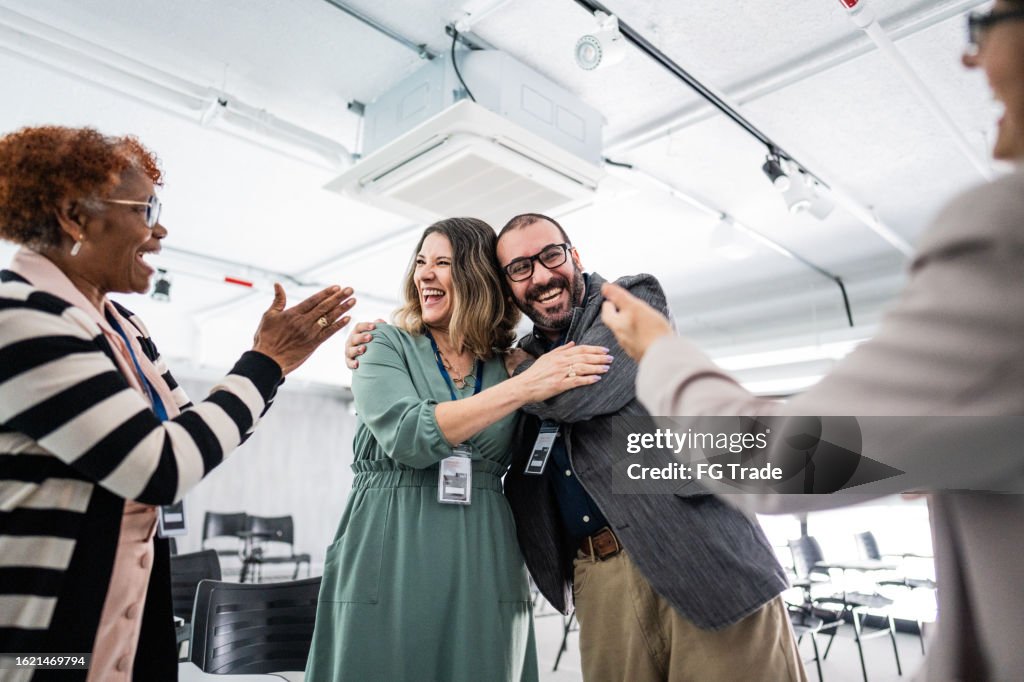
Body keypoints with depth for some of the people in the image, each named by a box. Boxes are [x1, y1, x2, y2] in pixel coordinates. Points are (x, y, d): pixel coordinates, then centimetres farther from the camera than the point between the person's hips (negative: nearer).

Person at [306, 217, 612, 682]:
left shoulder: (512, 365, 6)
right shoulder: (386, 345, 0)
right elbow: (407, 437, -19)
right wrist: (524, 387, -20)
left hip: (481, 569, 2)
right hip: (387, 563, -2)